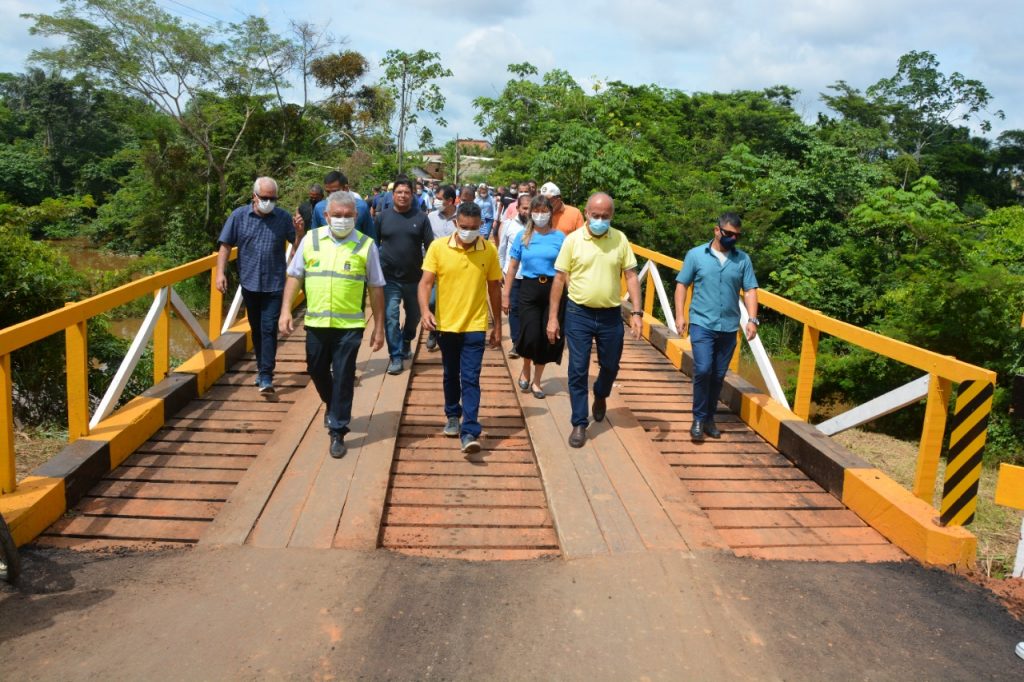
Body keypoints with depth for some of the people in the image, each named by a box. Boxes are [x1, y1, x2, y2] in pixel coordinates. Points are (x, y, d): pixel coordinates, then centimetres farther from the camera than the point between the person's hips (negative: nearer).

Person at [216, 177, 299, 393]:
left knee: (269, 329, -8)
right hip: (250, 283, 2)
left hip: (274, 285, -2)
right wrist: (221, 273, -6)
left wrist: (299, 232, -18)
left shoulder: (283, 218, -2)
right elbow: (225, 246, 3)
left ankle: (266, 377, -6)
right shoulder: (239, 216, 0)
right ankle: (262, 367, 31)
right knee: (256, 329, 15)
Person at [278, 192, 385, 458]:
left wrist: (379, 327, 1)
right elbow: (295, 276, 9)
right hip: (316, 322, 3)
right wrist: (286, 310, 0)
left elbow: (376, 288, 1)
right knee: (317, 371, 17)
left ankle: (338, 433, 14)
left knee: (343, 378, 1)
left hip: (349, 325, -3)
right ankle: (332, 405, 47)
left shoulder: (366, 246, -3)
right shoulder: (311, 239, 3)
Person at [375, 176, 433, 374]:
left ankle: (406, 341, 43)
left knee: (414, 315, 16)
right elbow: (373, 245, 7)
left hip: (414, 278, 1)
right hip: (390, 278, -1)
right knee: (391, 317, -7)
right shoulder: (382, 216, 1)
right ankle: (396, 357, 1)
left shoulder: (420, 217, 0)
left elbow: (429, 247, 1)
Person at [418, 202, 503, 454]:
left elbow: (494, 288, 4)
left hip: (475, 326, -1)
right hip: (445, 324, 2)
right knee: (451, 375, 17)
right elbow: (425, 282, -7)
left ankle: (470, 432, -5)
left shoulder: (490, 250, -4)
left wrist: (497, 325, 8)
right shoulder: (438, 247, -6)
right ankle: (452, 416, 38)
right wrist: (424, 310, -25)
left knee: (470, 379, -5)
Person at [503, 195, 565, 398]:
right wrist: (506, 295, 5)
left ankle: (536, 381, 24)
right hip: (529, 289, 0)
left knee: (548, 336, 5)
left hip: (553, 289, 1)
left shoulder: (559, 237, 1)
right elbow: (512, 267, 7)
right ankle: (525, 370, 23)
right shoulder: (522, 236, 3)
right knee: (530, 335, -9)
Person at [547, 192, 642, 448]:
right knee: (578, 370, 2)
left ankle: (600, 395, 48)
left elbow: (631, 276, 1)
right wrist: (552, 317, -4)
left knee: (610, 366, 16)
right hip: (579, 314, -2)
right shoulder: (572, 240, -6)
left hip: (611, 315, 2)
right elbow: (559, 279, -2)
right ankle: (579, 424, 14)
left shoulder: (620, 240, -1)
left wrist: (637, 312, -8)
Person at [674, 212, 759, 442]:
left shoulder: (743, 259, 5)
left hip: (729, 328, 3)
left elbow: (750, 291, 5)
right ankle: (699, 419, 2)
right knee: (703, 370, -14)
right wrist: (680, 315, -6)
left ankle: (709, 418, 24)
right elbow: (682, 285, 3)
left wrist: (752, 319, -6)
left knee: (718, 376, 9)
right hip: (702, 324, -3)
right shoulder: (695, 255, 1)